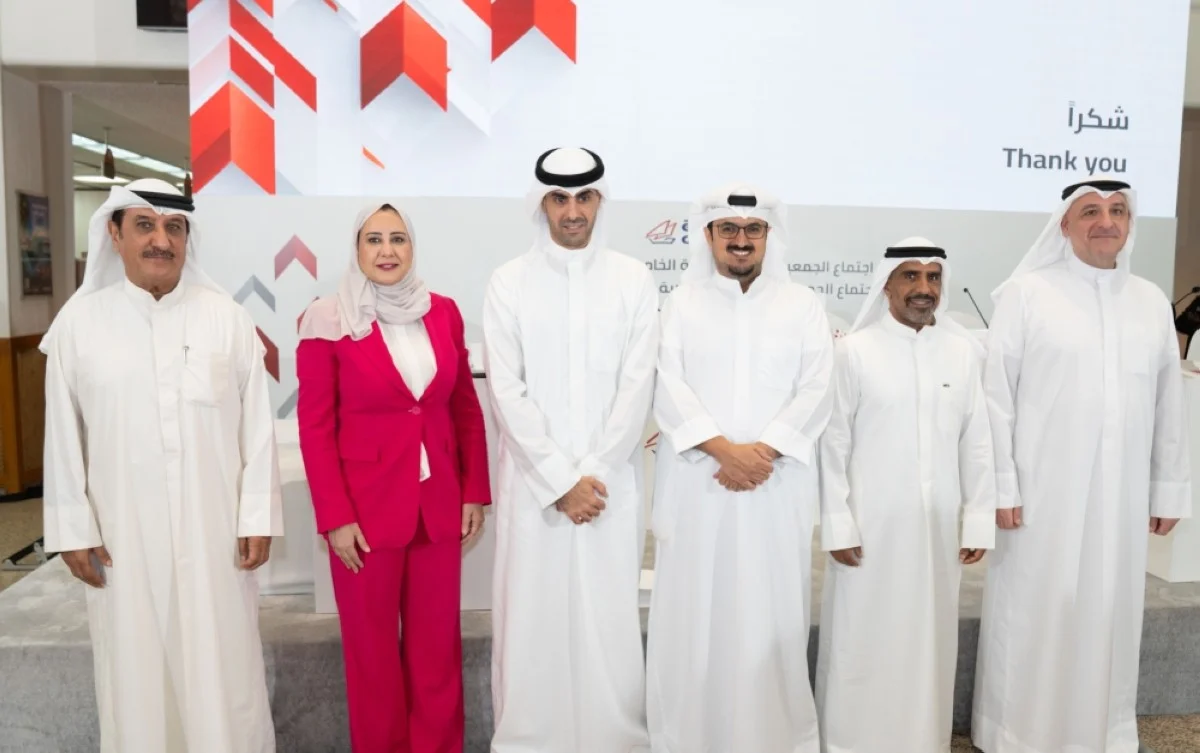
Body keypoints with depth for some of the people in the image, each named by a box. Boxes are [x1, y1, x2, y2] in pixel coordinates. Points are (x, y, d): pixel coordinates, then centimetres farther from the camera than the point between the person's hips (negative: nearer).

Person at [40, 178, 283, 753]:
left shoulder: (227, 317, -3)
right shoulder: (78, 322, -1)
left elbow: (257, 426, -2)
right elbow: (64, 436, 3)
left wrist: (258, 518, -3)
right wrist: (72, 529, 2)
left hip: (214, 529, 0)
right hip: (123, 533, 1)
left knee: (224, 670, 9)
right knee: (137, 673, 12)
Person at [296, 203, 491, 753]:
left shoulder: (442, 312, 4)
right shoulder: (328, 321, -6)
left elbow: (466, 407, 8)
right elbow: (315, 427, -6)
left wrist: (475, 491, 5)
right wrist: (334, 517, -11)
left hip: (439, 504, 3)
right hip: (366, 508, -3)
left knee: (437, 644, 12)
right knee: (373, 648, 11)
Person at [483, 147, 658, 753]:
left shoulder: (634, 279, 4)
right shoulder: (508, 282, 2)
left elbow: (637, 386, -2)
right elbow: (507, 392, -4)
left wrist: (592, 473, -8)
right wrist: (561, 480, -9)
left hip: (610, 481, 1)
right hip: (534, 481, 0)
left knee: (609, 617, 5)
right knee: (532, 615, 5)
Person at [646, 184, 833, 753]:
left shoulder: (803, 305, 10)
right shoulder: (680, 303, 7)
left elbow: (816, 391, 0)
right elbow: (668, 386, -5)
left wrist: (763, 450, -13)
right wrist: (723, 448, -15)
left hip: (777, 487, 1)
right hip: (697, 485, 0)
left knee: (773, 616, 5)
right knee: (693, 614, 4)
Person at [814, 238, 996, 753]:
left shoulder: (964, 351, 2)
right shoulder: (854, 351, -6)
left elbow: (977, 442, 5)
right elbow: (833, 445, -5)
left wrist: (978, 520, 4)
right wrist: (837, 525, -7)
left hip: (938, 527, 3)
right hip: (870, 526, -3)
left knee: (929, 639, 14)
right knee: (863, 641, 7)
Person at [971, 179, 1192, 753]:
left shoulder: (1152, 302, 9)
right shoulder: (1026, 293, -5)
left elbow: (1169, 403, 11)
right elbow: (996, 395, -8)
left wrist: (1169, 487, 11)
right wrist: (1000, 484, -11)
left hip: (1120, 495, 4)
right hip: (1042, 492, -4)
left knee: (1107, 616, 13)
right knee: (1034, 618, 5)